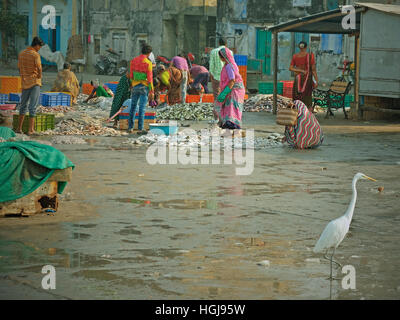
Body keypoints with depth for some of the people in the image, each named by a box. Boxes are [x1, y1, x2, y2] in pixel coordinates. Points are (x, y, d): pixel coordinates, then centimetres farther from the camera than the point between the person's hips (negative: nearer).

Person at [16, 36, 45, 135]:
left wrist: (24, 80, 15)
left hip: (25, 83, 5)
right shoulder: (35, 55, -13)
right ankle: (31, 129, -3)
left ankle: (19, 128, 13)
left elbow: (20, 69, 10)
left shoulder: (21, 54, 6)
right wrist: (39, 78, 4)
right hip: (35, 83, -5)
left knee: (23, 105, 15)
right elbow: (39, 69, -15)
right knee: (33, 106, -2)